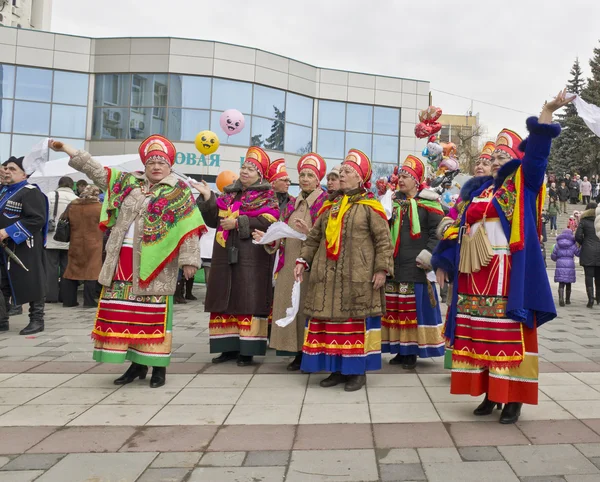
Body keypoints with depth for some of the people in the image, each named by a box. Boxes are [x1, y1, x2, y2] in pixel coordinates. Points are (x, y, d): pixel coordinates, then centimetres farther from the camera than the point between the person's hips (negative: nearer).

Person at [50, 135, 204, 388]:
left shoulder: (179, 192, 0)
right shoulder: (129, 183, 14)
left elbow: (189, 230, -5)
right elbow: (98, 172, 18)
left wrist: (188, 260, -12)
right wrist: (67, 149, 15)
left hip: (155, 262, -5)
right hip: (123, 259, 5)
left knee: (153, 313, -2)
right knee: (124, 311, 6)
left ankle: (158, 366, 7)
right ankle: (137, 363, 16)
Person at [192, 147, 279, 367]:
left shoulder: (266, 195, 1)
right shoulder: (229, 193, 17)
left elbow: (269, 222, -15)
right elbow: (213, 220, 14)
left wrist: (238, 223, -16)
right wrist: (207, 198, 1)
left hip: (251, 257, -6)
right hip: (225, 254, 6)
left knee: (248, 301, -5)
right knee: (224, 300, 6)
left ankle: (247, 350, 0)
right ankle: (229, 347, 14)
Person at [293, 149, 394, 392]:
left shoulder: (370, 206, -1)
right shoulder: (329, 206, 16)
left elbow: (384, 240, -5)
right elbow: (314, 237, 18)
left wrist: (382, 269, -13)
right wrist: (302, 260, 8)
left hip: (357, 277, -5)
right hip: (327, 275, 6)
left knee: (356, 321, -1)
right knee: (329, 321, 6)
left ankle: (358, 371, 9)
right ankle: (338, 369, 17)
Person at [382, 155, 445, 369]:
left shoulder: (428, 203, -3)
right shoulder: (393, 202, 14)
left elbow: (438, 231, -7)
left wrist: (428, 254, -14)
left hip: (416, 267, -6)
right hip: (394, 265, 6)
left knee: (416, 309, -2)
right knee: (395, 309, 9)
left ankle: (412, 351, 8)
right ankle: (400, 349, 19)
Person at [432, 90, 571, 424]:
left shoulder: (523, 186, 5)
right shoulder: (480, 193, 18)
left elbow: (536, 152, -8)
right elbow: (461, 229, 17)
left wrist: (548, 111, -18)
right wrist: (443, 262, 13)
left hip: (509, 274, -5)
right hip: (476, 273, 6)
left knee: (509, 334, -4)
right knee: (480, 333, 6)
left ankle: (513, 399, 2)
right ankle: (491, 393, 16)